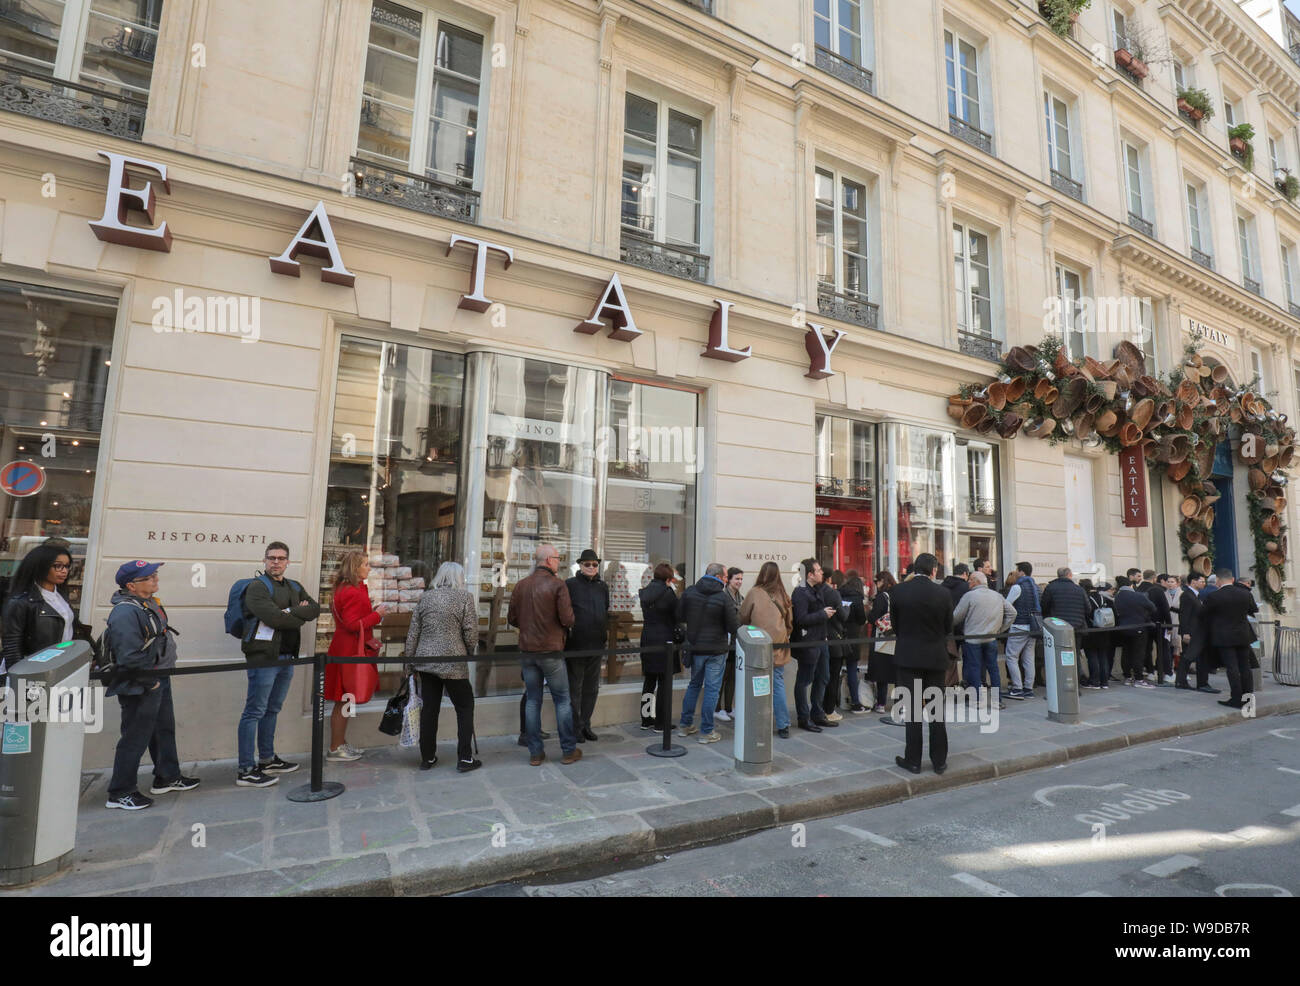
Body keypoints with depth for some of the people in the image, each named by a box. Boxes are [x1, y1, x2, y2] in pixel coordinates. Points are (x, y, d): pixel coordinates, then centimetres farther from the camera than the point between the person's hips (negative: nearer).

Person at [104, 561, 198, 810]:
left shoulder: (149, 604, 8)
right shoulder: (125, 613, -24)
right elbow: (130, 657, -28)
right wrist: (150, 682, -19)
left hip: (159, 681, 10)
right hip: (140, 688, -10)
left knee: (164, 729, 20)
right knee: (135, 738, 2)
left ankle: (167, 777, 35)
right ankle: (120, 793, 17)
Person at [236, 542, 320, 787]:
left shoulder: (295, 588, 15)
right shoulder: (257, 586, -8)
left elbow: (315, 609, 3)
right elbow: (273, 616, -21)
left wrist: (290, 612, -13)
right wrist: (300, 617, -7)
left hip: (286, 658, 8)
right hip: (264, 658, -7)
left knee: (272, 710, 17)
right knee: (255, 712, -3)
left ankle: (267, 760, 29)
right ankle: (245, 771, 4)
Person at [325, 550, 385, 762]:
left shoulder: (345, 588, 14)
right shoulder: (352, 592, -19)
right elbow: (352, 625, -22)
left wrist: (370, 612, 11)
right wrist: (376, 615, -15)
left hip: (348, 648, 11)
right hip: (349, 651, -11)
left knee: (344, 702, 16)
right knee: (344, 701, -1)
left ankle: (340, 744, 26)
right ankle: (335, 749, 9)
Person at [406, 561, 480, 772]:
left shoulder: (425, 597, 7)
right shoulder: (465, 597, -7)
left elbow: (413, 632, 8)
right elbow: (471, 632, -8)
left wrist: (410, 659, 15)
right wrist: (470, 653, 10)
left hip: (425, 661, 5)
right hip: (453, 663, -5)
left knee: (429, 709, 14)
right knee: (465, 708, 8)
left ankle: (427, 757, 22)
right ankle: (464, 758, 8)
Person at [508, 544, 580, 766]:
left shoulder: (522, 585, 3)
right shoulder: (558, 584, -12)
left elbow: (511, 618, 6)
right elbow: (568, 620, -15)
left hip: (526, 651, 5)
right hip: (551, 651, -4)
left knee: (532, 701, 12)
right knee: (562, 700, 8)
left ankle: (535, 753, 17)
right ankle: (569, 750, 16)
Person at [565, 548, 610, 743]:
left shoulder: (603, 586, 11)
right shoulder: (570, 585, -4)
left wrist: (606, 636, 16)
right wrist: (567, 632, -10)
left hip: (596, 645, 5)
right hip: (575, 644, -5)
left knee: (592, 688, 13)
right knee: (574, 688, 5)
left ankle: (586, 725, 25)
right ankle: (575, 727, 16)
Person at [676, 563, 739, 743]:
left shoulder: (689, 592, -3)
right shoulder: (724, 598, -16)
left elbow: (681, 617, 6)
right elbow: (734, 626, -14)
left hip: (694, 647, 5)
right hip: (716, 649, -5)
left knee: (694, 684, 20)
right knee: (712, 689, 5)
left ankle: (685, 724, 27)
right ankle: (706, 731, 11)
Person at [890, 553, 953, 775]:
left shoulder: (898, 592, -8)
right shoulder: (943, 593, -8)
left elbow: (895, 625, 1)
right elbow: (948, 628, 2)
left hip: (908, 656, -1)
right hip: (936, 657, 1)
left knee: (912, 709, 5)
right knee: (936, 709, 12)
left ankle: (913, 760, 11)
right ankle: (939, 760, 19)